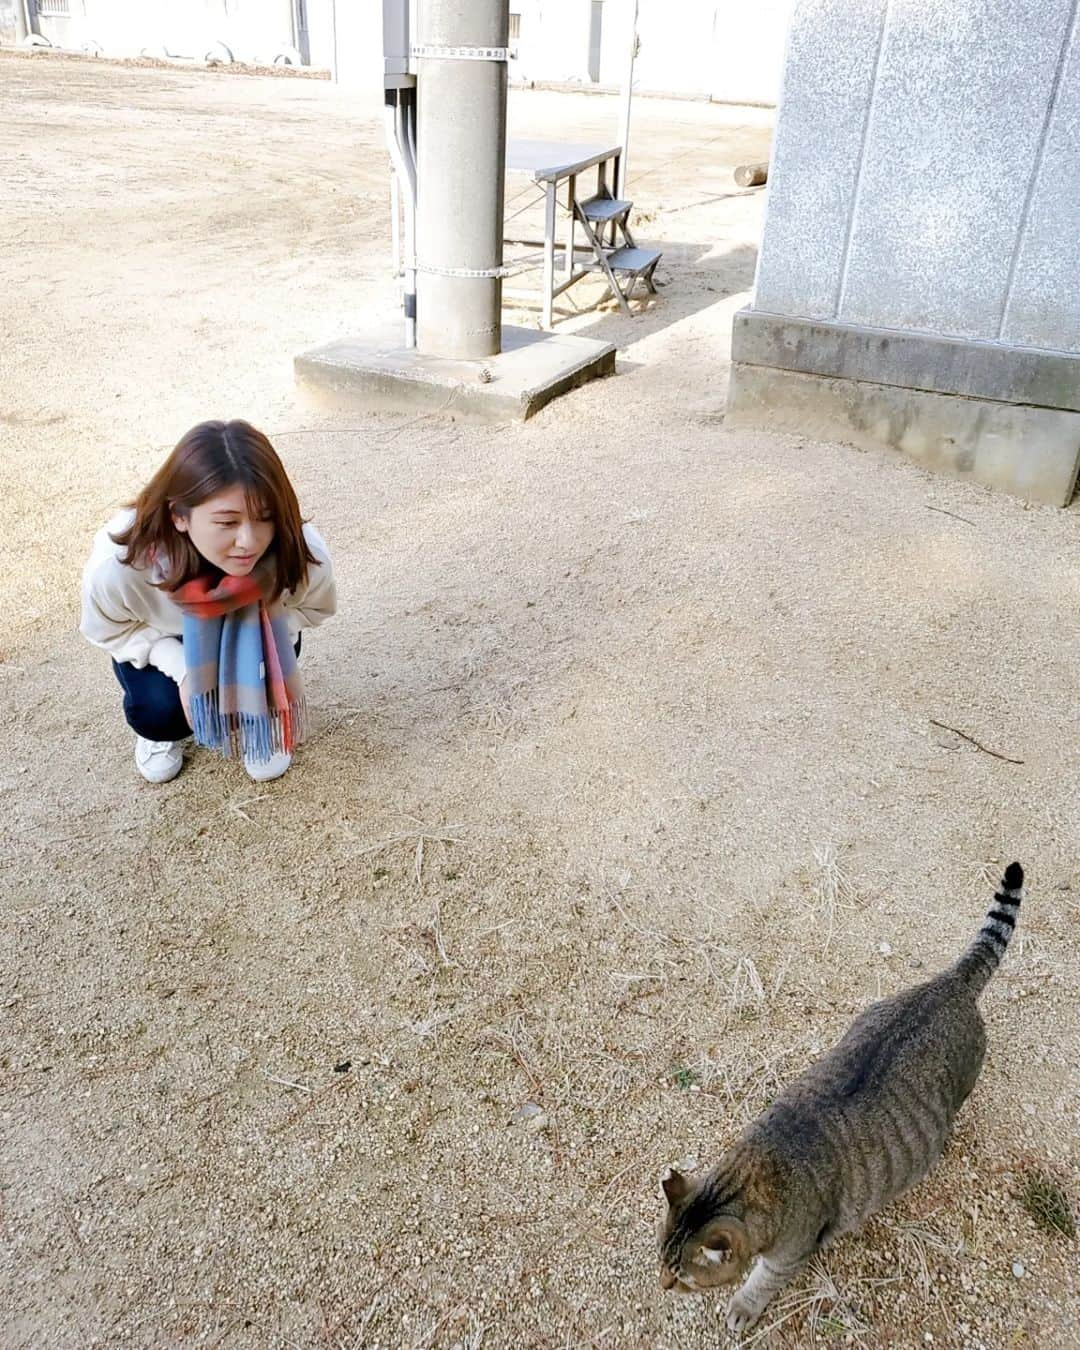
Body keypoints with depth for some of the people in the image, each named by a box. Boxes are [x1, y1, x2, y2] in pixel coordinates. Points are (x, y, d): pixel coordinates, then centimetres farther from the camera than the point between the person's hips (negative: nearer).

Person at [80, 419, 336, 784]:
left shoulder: (301, 553, -38)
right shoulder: (118, 565, -40)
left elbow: (314, 607, -13)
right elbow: (109, 630, -16)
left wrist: (256, 646, -31)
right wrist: (180, 666, -32)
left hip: (251, 641, 1)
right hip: (162, 643, 0)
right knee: (159, 709, -25)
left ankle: (260, 723, 10)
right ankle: (161, 730, 15)